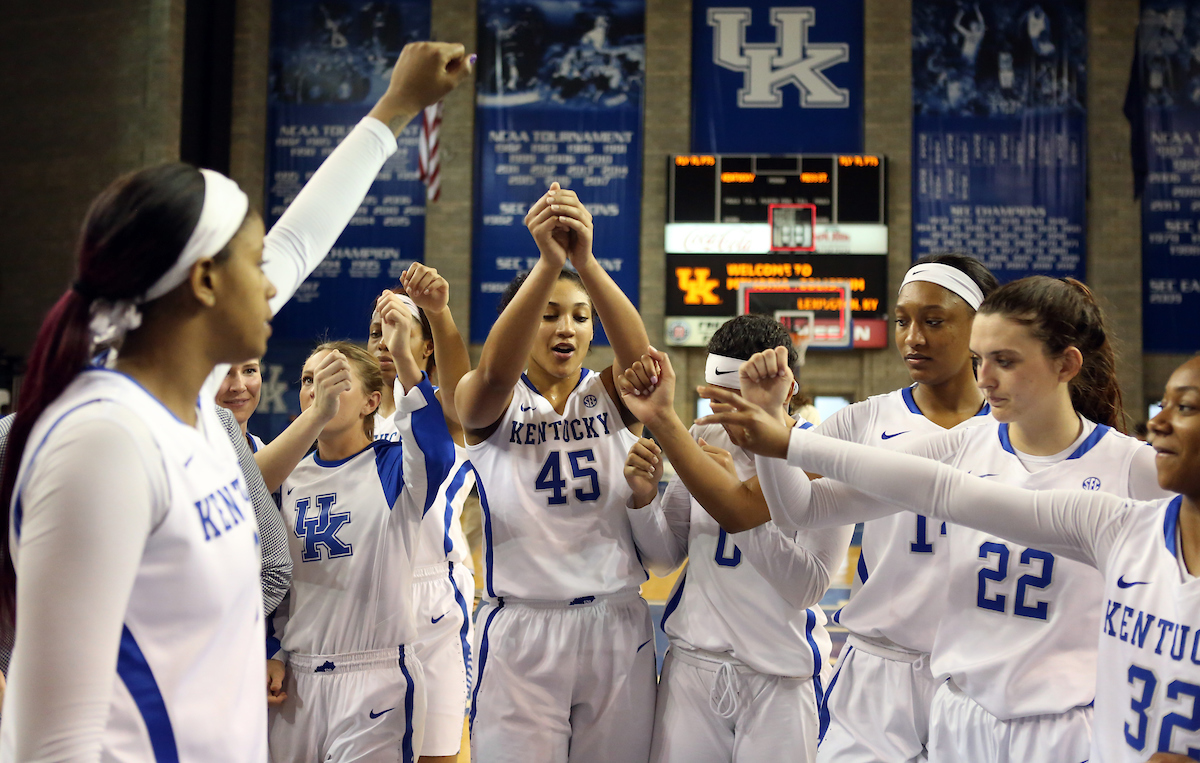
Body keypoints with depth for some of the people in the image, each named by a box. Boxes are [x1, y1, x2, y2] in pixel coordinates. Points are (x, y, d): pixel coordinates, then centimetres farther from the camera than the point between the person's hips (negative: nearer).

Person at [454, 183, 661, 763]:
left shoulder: (611, 396, 5)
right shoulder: (490, 404, 0)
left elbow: (638, 352, -17)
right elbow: (494, 370, -24)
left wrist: (586, 263, -35)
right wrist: (548, 262, -37)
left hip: (618, 628, 2)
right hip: (520, 631, -2)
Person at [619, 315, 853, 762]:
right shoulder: (703, 443, 4)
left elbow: (808, 587, -17)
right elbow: (666, 558, 8)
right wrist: (645, 497, -11)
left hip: (782, 679, -3)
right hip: (692, 663, 4)